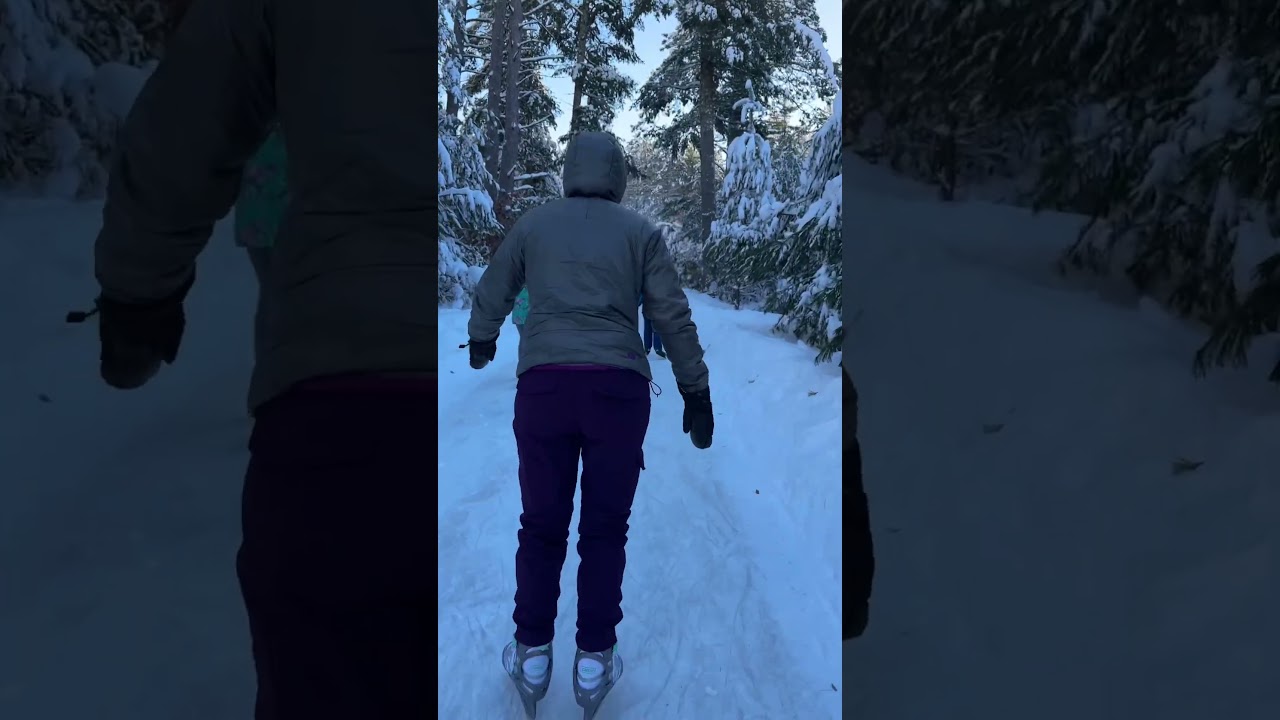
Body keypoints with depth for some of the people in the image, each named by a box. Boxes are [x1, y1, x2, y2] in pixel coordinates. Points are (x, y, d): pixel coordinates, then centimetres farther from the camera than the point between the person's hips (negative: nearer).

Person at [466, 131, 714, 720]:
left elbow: (491, 294, 22)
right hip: (618, 386, 0)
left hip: (544, 382, 1)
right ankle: (594, 660, 18)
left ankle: (532, 655, 21)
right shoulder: (641, 231, 9)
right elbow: (674, 317, 4)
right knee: (605, 528, 11)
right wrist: (696, 393, 10)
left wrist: (482, 341, 42)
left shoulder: (533, 223, 12)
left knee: (541, 525, 13)